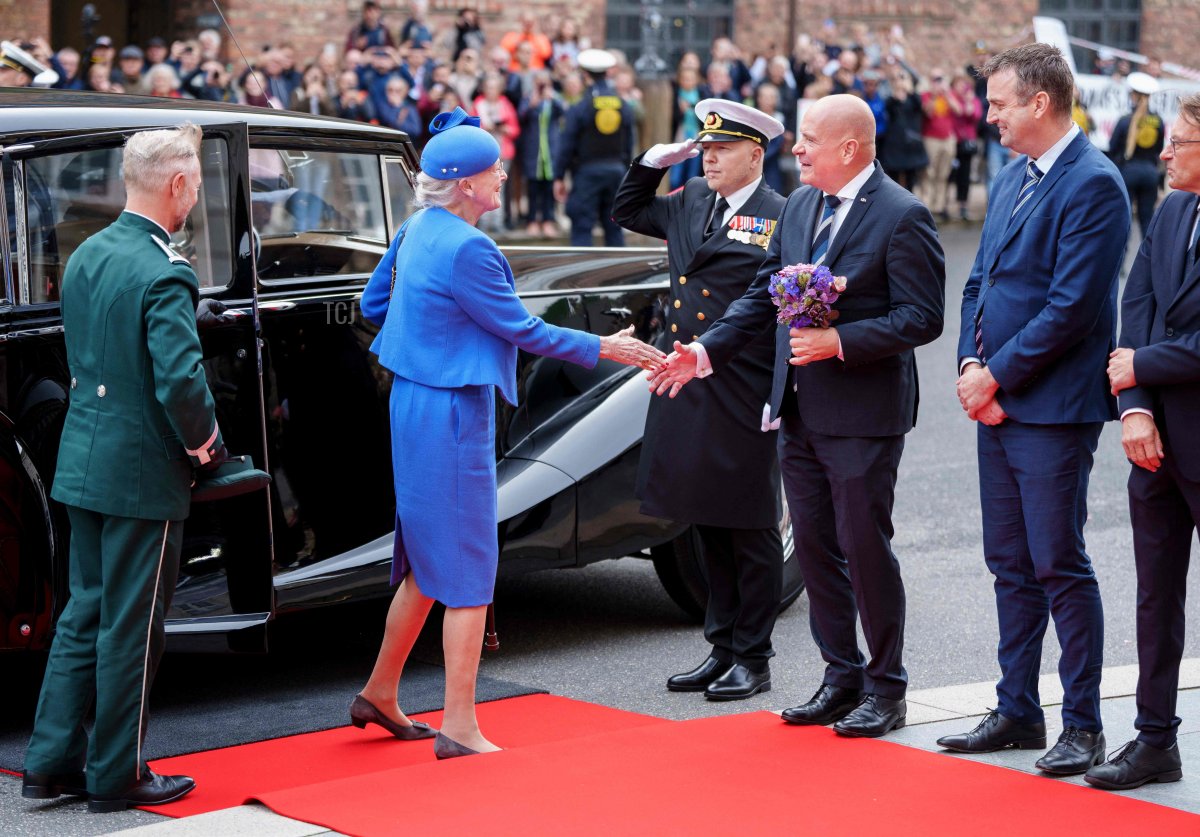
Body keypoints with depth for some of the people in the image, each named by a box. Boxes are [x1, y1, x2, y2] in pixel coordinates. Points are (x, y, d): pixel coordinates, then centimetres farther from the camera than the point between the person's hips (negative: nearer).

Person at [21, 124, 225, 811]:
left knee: (86, 612, 17)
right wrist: (206, 445, -10)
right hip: (144, 473, -8)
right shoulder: (165, 275, -21)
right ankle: (117, 775, 14)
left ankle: (52, 762, 20)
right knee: (132, 627, 4)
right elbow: (180, 380, -27)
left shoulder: (87, 255, 6)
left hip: (83, 463, 8)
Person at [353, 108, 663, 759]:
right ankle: (460, 729, -1)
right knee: (468, 571, -3)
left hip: (416, 405, 10)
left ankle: (379, 694, 29)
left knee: (429, 564, 19)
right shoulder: (465, 247, -21)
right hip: (452, 413, -10)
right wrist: (602, 349, -8)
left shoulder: (419, 230, 7)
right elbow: (520, 329, -15)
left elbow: (373, 304, 17)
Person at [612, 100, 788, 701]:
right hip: (687, 394, 7)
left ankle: (753, 659, 11)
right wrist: (653, 162, 14)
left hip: (744, 400, -7)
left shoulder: (781, 218, -9)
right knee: (708, 528, 14)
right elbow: (627, 212, 30)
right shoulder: (690, 202, 12)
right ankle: (722, 648, 24)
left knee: (750, 532, 2)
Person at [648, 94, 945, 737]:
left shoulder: (901, 217, -12)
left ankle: (886, 689, 12)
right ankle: (841, 676, 23)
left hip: (863, 414, -7)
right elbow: (763, 293, 15)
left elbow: (922, 317, -16)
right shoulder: (799, 206, 11)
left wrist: (841, 341, -23)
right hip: (799, 410, 7)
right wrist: (708, 350, 5)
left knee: (865, 547, -1)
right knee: (814, 544, 11)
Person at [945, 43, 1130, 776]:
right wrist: (971, 367, 1)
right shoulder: (1013, 178, 14)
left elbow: (1072, 305, -20)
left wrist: (996, 375, -14)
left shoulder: (1093, 185, -14)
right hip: (998, 406, 9)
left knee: (1060, 568, -3)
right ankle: (1018, 712, 23)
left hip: (1053, 410, -9)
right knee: (1011, 565, 13)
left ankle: (1082, 727, 6)